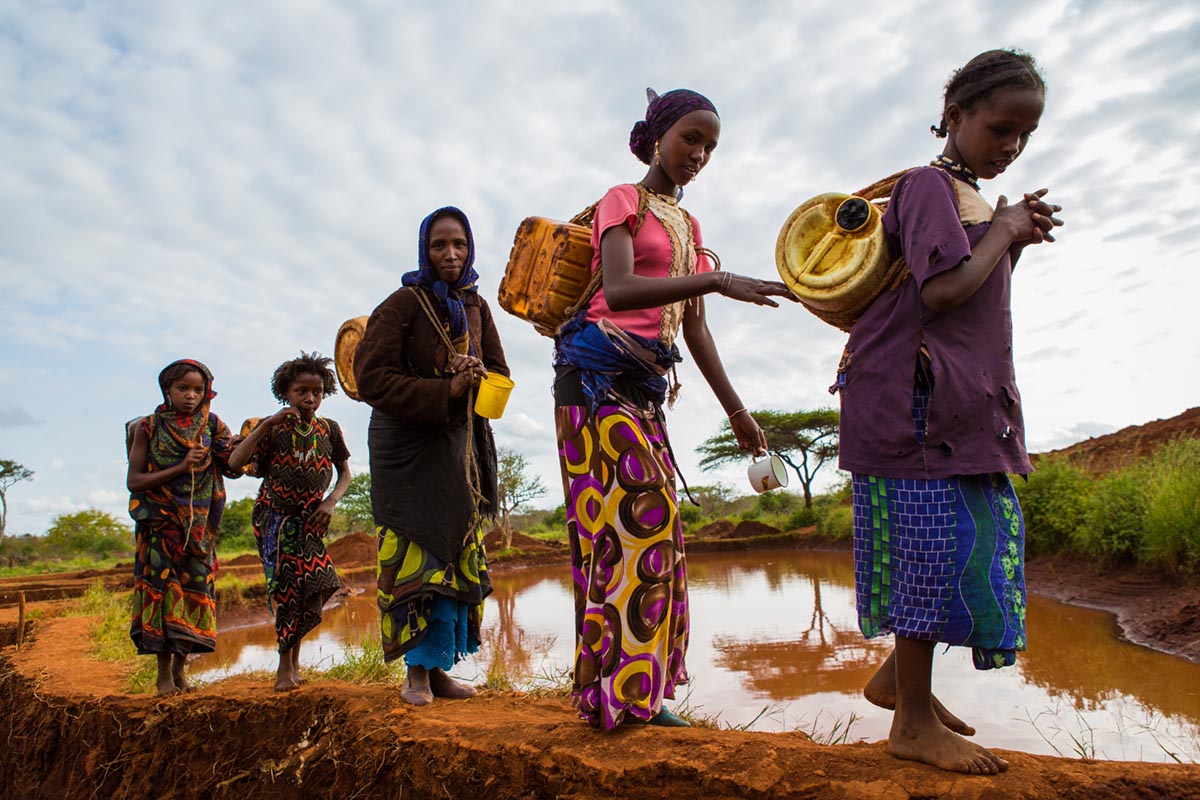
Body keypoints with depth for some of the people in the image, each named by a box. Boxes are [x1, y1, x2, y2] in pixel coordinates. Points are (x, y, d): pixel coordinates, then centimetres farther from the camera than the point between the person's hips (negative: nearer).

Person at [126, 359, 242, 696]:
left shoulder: (211, 426, 5)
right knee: (163, 584, -5)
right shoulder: (148, 427, 0)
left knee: (195, 585, 2)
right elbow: (134, 481, -6)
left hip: (198, 523, 2)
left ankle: (180, 669, 15)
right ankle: (164, 673, 5)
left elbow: (233, 467, -2)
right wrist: (181, 468, -16)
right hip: (159, 520, -2)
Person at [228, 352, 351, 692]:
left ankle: (290, 660, 19)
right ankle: (287, 662, 9)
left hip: (309, 519, 3)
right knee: (288, 586, -8)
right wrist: (266, 424, -26)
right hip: (274, 515, -3)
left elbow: (345, 474, 10)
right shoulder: (273, 429, -7)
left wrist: (330, 502, -8)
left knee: (310, 587, -3)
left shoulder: (329, 430, 2)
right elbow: (235, 462, -20)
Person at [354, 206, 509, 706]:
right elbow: (371, 379, -16)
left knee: (457, 556, 5)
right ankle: (415, 671, 8)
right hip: (406, 445, -5)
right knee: (414, 556, -4)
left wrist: (476, 378, -17)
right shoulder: (403, 304, -10)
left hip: (459, 444, 5)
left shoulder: (476, 306, 6)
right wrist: (445, 393, -22)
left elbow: (498, 374, 7)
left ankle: (436, 665, 16)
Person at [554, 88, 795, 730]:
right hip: (598, 374, -7)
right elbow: (617, 291, -19)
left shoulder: (687, 226, 22)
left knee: (650, 527, 2)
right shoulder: (623, 200, 1)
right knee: (636, 517, -13)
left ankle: (637, 692, 8)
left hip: (645, 387, 7)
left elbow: (695, 328, 19)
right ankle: (615, 692, -4)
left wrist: (736, 410, 17)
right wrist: (714, 280, -29)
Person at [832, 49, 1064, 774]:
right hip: (918, 394, -10)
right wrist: (1004, 233, -5)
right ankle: (915, 722, 5)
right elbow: (944, 289, -19)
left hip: (966, 401, 10)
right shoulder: (929, 185, -6)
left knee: (983, 538, 11)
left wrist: (1020, 242, 11)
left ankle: (897, 675, 25)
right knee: (937, 544, -8)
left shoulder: (975, 198, 23)